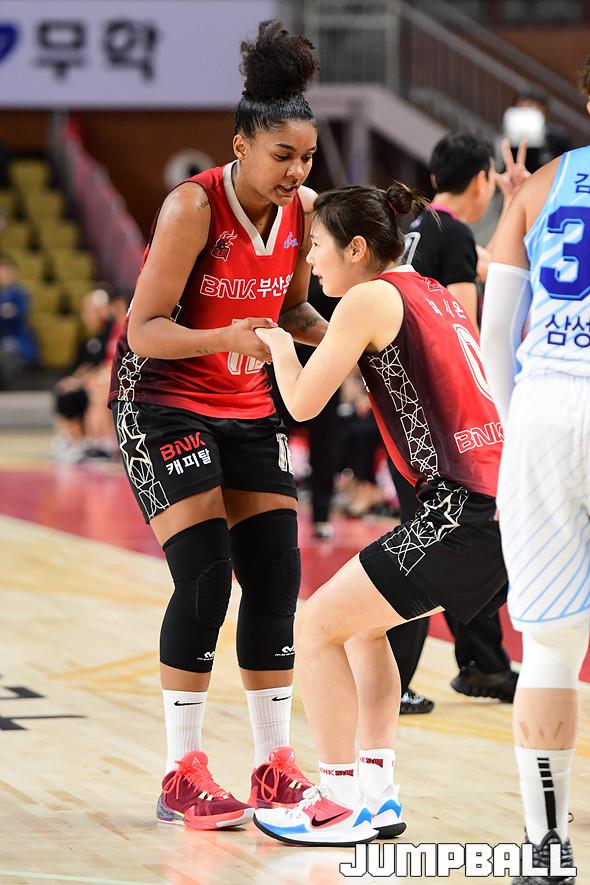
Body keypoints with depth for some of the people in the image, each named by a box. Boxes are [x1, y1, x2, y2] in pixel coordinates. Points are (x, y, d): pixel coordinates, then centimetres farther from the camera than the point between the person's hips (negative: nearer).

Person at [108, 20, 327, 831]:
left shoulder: (304, 213, -3)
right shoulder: (192, 207, -21)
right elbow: (145, 330, -21)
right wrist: (226, 338, -37)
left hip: (248, 406, 6)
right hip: (161, 404, -6)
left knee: (277, 576, 0)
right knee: (204, 577, -15)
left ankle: (276, 767, 10)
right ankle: (182, 776, -6)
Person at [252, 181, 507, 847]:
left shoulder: (370, 299, -6)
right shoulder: (432, 293, 19)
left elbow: (303, 402, -5)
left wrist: (279, 345, 16)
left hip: (465, 511, -9)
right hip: (501, 502, 9)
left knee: (316, 627, 2)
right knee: (361, 624, 24)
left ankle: (341, 803, 6)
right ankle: (377, 793, 23)